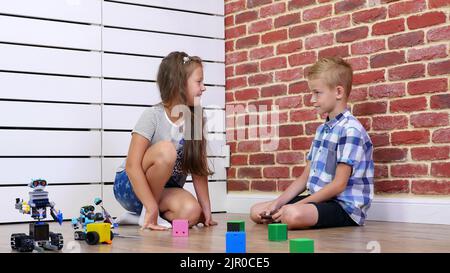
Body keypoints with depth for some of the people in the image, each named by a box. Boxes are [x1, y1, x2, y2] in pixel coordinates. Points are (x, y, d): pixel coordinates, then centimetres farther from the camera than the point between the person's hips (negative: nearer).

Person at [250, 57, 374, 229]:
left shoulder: (350, 129, -14)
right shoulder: (322, 129, 15)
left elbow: (339, 185, -19)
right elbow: (305, 178, 14)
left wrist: (296, 206, -19)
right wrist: (277, 203, 1)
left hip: (345, 207, -8)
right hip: (320, 201, 8)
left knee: (294, 215, -36)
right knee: (256, 211, 2)